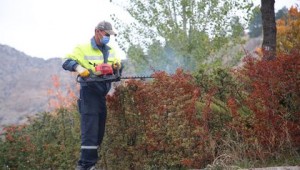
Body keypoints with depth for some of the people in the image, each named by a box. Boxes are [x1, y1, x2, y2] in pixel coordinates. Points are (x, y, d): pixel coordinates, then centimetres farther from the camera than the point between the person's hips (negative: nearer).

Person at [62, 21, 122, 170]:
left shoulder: (110, 51, 14)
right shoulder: (83, 49, -6)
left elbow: (116, 73, 17)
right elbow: (66, 62, -13)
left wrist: (117, 65, -6)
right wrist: (78, 67, -31)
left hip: (103, 94, 8)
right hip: (89, 93, -8)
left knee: (99, 131, 12)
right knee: (90, 130, -12)